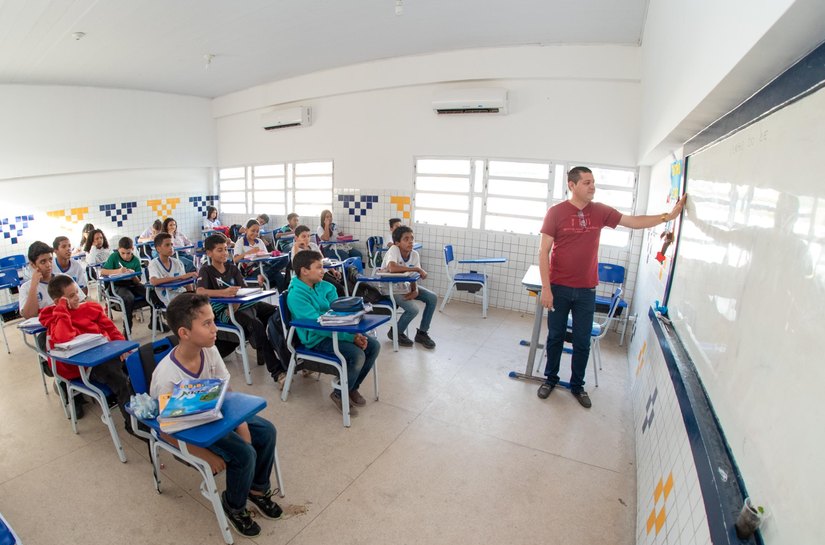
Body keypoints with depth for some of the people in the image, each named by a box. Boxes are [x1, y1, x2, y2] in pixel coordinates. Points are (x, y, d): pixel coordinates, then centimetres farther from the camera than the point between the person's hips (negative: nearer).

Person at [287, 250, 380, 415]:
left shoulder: (326, 287, 5)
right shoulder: (296, 296, -17)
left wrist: (356, 333, -18)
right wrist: (351, 337, -26)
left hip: (336, 330, 7)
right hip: (317, 339, -7)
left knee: (373, 346, -6)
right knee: (357, 355, -25)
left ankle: (352, 387, 15)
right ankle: (339, 394, 1)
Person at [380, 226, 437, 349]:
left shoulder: (414, 254, -9)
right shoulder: (393, 250, -26)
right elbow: (391, 268, -45)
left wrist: (415, 291, -24)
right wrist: (417, 269, -35)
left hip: (404, 285, 7)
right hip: (390, 288, -7)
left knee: (432, 298, -5)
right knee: (413, 309, -23)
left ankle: (422, 333, 10)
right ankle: (395, 332, 6)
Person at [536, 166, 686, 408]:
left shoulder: (600, 211, 2)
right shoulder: (556, 212, -9)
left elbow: (634, 221, 9)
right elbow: (543, 251, -10)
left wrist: (668, 216, -3)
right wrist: (545, 288, -14)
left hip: (586, 290, 3)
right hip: (559, 288, -3)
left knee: (583, 342, 11)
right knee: (555, 337, 11)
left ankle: (577, 385, 28)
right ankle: (550, 379, 31)